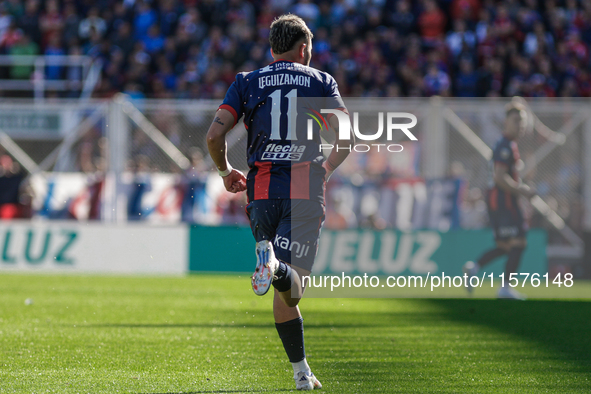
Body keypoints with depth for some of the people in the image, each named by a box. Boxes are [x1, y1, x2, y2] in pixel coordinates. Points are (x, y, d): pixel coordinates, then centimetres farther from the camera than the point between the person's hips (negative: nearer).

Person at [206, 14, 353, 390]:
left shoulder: (247, 82, 12)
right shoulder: (320, 81, 10)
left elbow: (214, 135, 2)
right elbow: (347, 137, 0)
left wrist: (226, 171, 20)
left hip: (262, 188, 2)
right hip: (306, 189, -2)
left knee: (285, 294, 14)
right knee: (292, 289, -12)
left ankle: (302, 372, 10)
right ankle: (276, 267, -46)